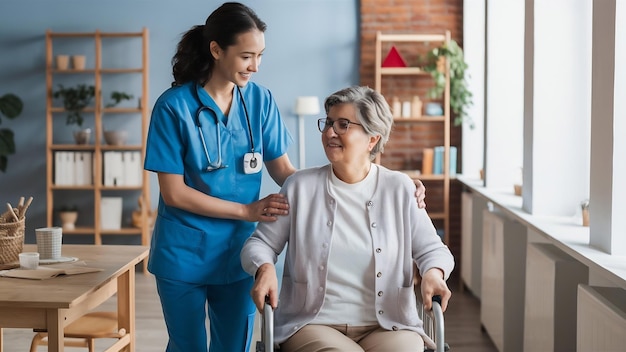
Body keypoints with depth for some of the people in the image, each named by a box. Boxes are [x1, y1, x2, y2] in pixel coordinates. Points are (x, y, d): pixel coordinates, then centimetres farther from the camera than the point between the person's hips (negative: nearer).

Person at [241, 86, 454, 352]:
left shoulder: (399, 189, 6)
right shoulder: (300, 186, 5)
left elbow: (432, 249, 10)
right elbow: (260, 243, 10)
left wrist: (433, 273, -13)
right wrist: (264, 269, -12)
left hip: (387, 327, 1)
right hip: (313, 325, -1)